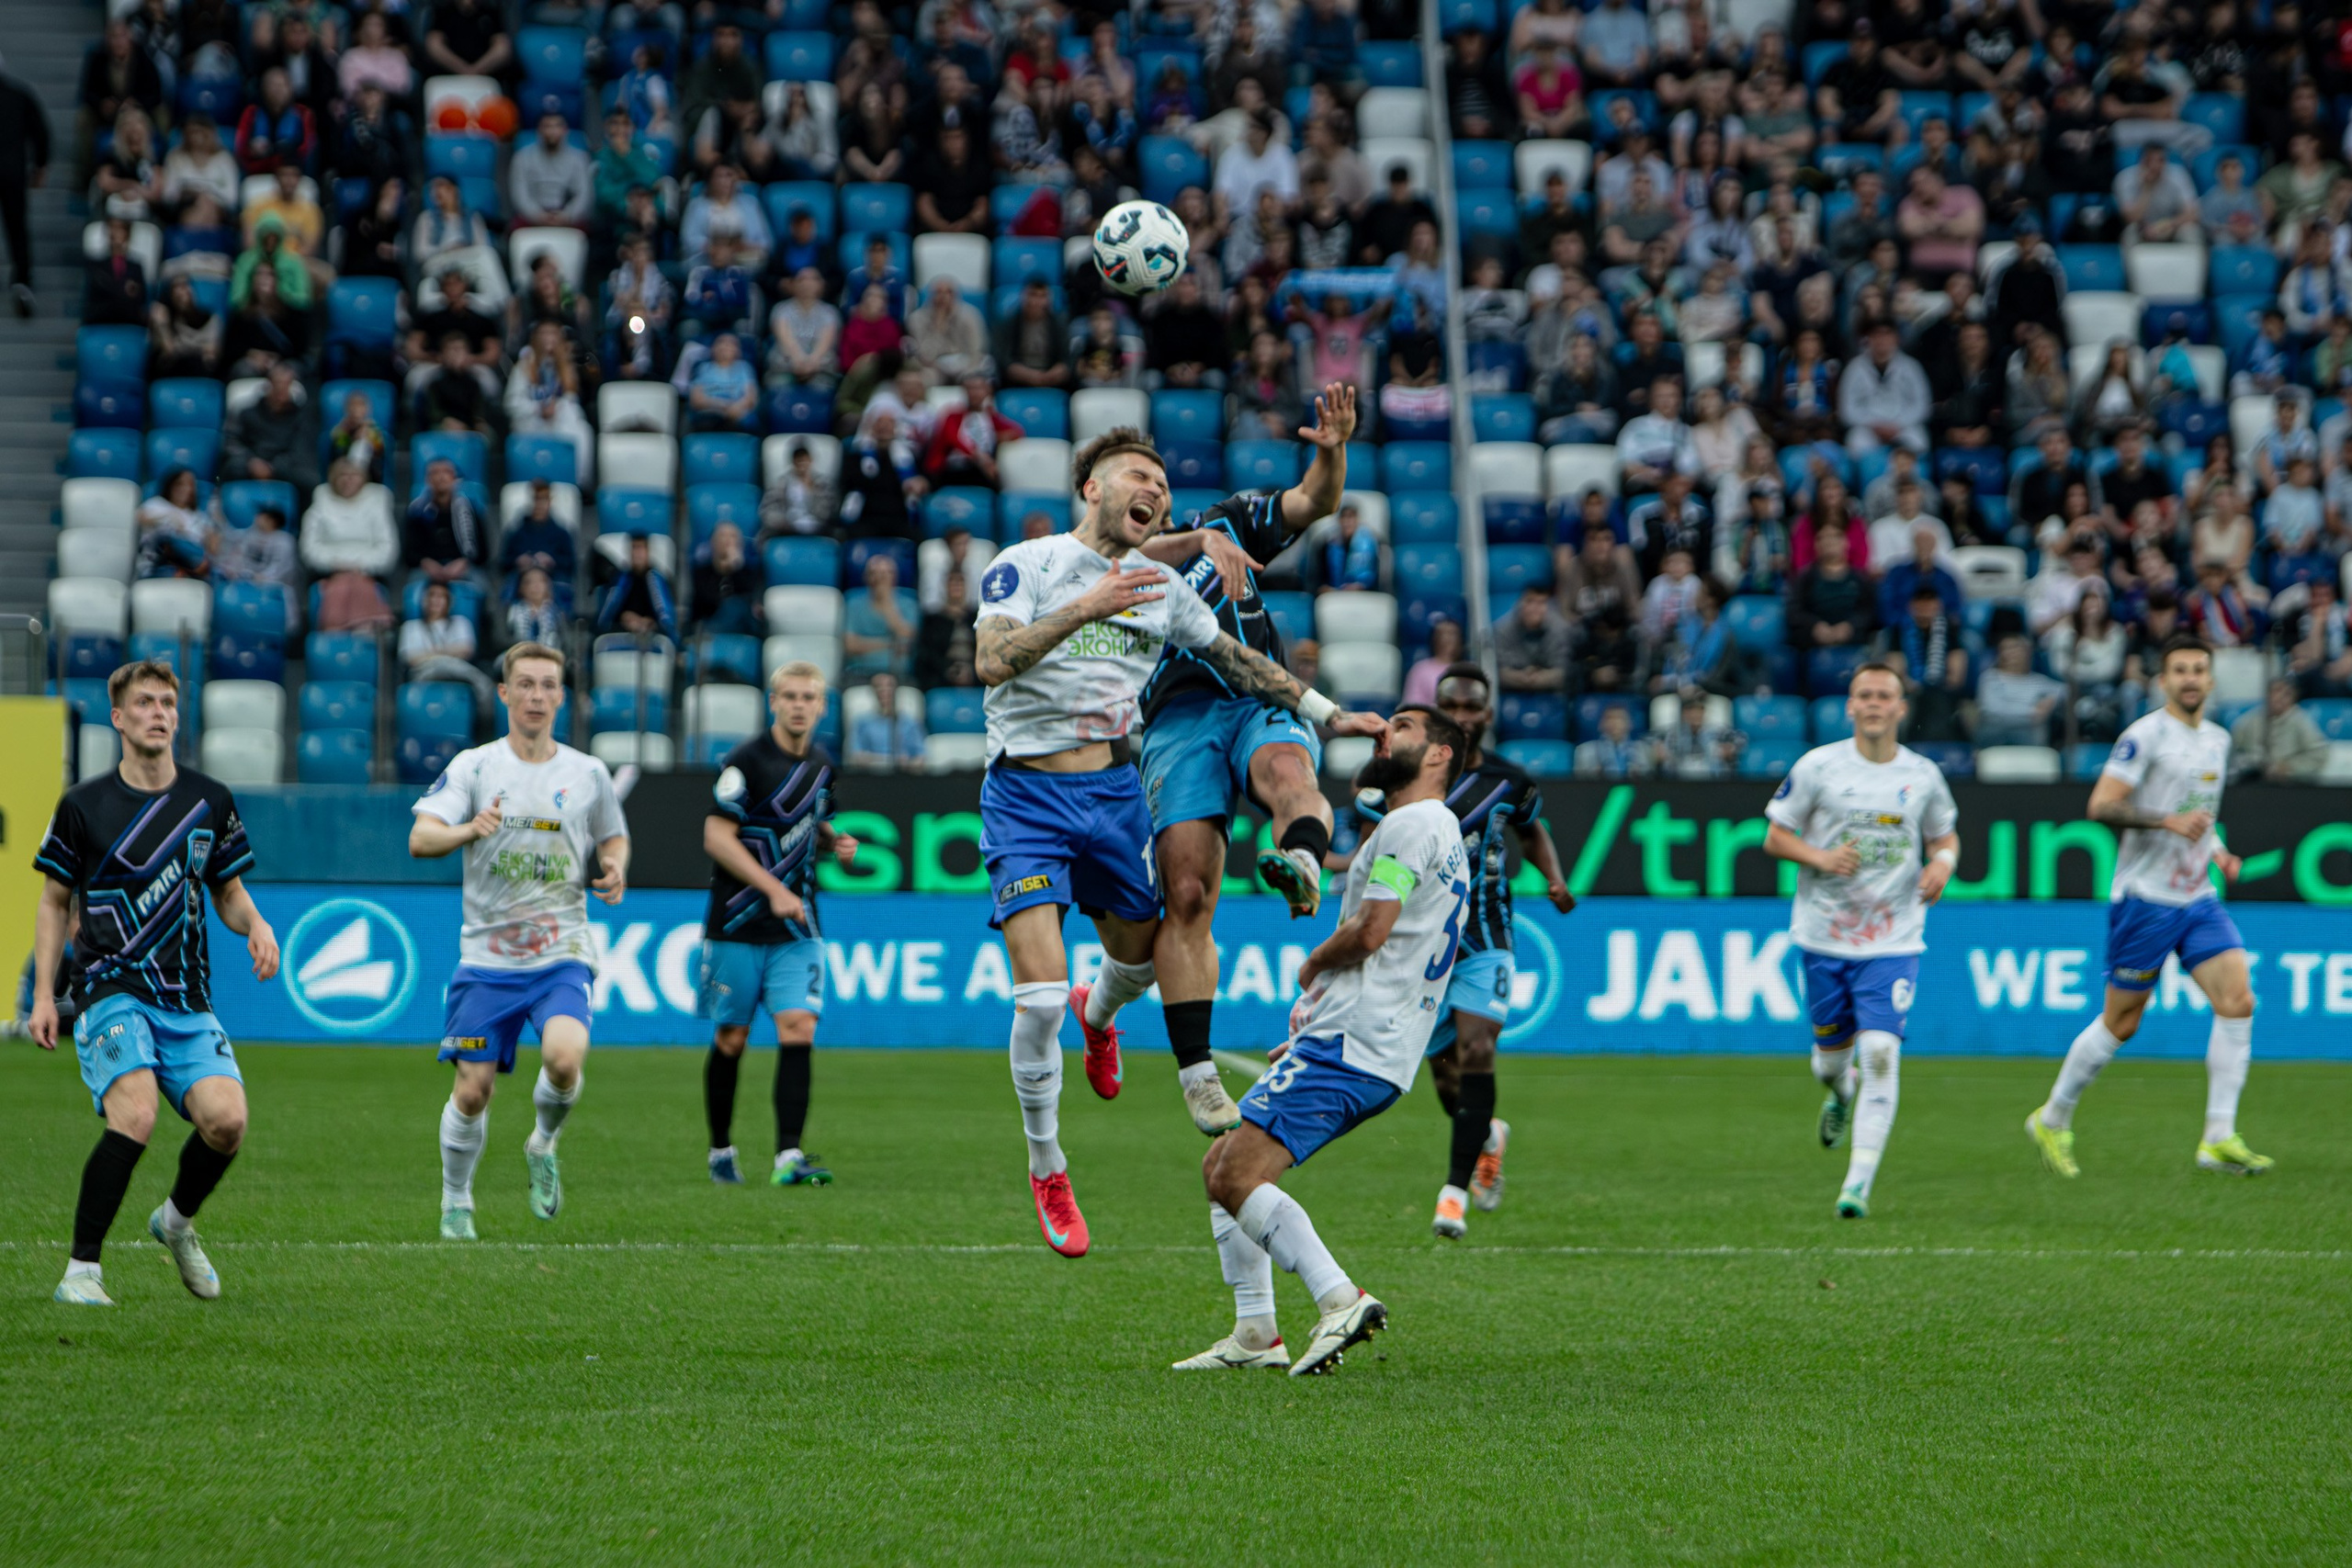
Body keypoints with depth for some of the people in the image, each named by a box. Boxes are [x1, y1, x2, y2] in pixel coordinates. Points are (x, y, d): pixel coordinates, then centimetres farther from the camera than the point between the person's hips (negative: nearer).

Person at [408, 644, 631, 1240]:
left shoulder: (588, 773, 6)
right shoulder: (473, 766, 0)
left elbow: (613, 838, 22)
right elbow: (420, 837, -10)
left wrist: (615, 868, -2)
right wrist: (469, 830, -31)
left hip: (562, 954, 0)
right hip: (487, 955, 0)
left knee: (565, 1057, -25)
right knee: (473, 1089, -2)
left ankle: (543, 1145, 6)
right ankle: (455, 1203, 22)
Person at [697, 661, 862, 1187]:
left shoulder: (821, 764, 9)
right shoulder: (746, 760, -11)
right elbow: (717, 837, -15)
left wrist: (836, 843, 2)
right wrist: (774, 890, -20)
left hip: (797, 927, 4)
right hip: (738, 925, -4)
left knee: (798, 1029, -12)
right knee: (731, 1040, 5)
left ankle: (788, 1156, -17)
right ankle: (721, 1152, 22)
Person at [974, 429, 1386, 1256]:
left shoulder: (1162, 584, 9)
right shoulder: (1025, 564, -8)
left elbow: (1235, 659, 21)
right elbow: (993, 661, -23)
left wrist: (1328, 714, 17)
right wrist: (1085, 607, -33)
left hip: (1114, 789, 5)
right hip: (1026, 793, -5)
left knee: (1140, 953, 18)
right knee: (1039, 996, -14)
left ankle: (1099, 1015, 58)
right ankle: (1046, 1168, 4)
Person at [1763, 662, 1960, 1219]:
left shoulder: (1923, 775, 3)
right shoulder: (1818, 766, -2)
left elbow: (1944, 836, 18)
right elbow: (1775, 837, 3)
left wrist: (1943, 863, -6)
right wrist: (1820, 857, -16)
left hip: (1894, 941, -1)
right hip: (1825, 937, 1)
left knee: (1880, 1055, -15)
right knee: (1832, 1050, 12)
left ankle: (1859, 1183, -15)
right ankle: (1839, 1092, 52)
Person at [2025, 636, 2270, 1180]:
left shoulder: (2218, 739, 13)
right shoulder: (2145, 736, -11)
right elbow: (2100, 806, -18)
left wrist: (2217, 850, 10)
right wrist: (2170, 821, -26)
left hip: (2200, 899, 7)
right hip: (2145, 897, -7)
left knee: (2238, 1002, -10)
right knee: (2121, 1022, 1)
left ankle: (2218, 1139, -8)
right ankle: (2053, 1120, 20)